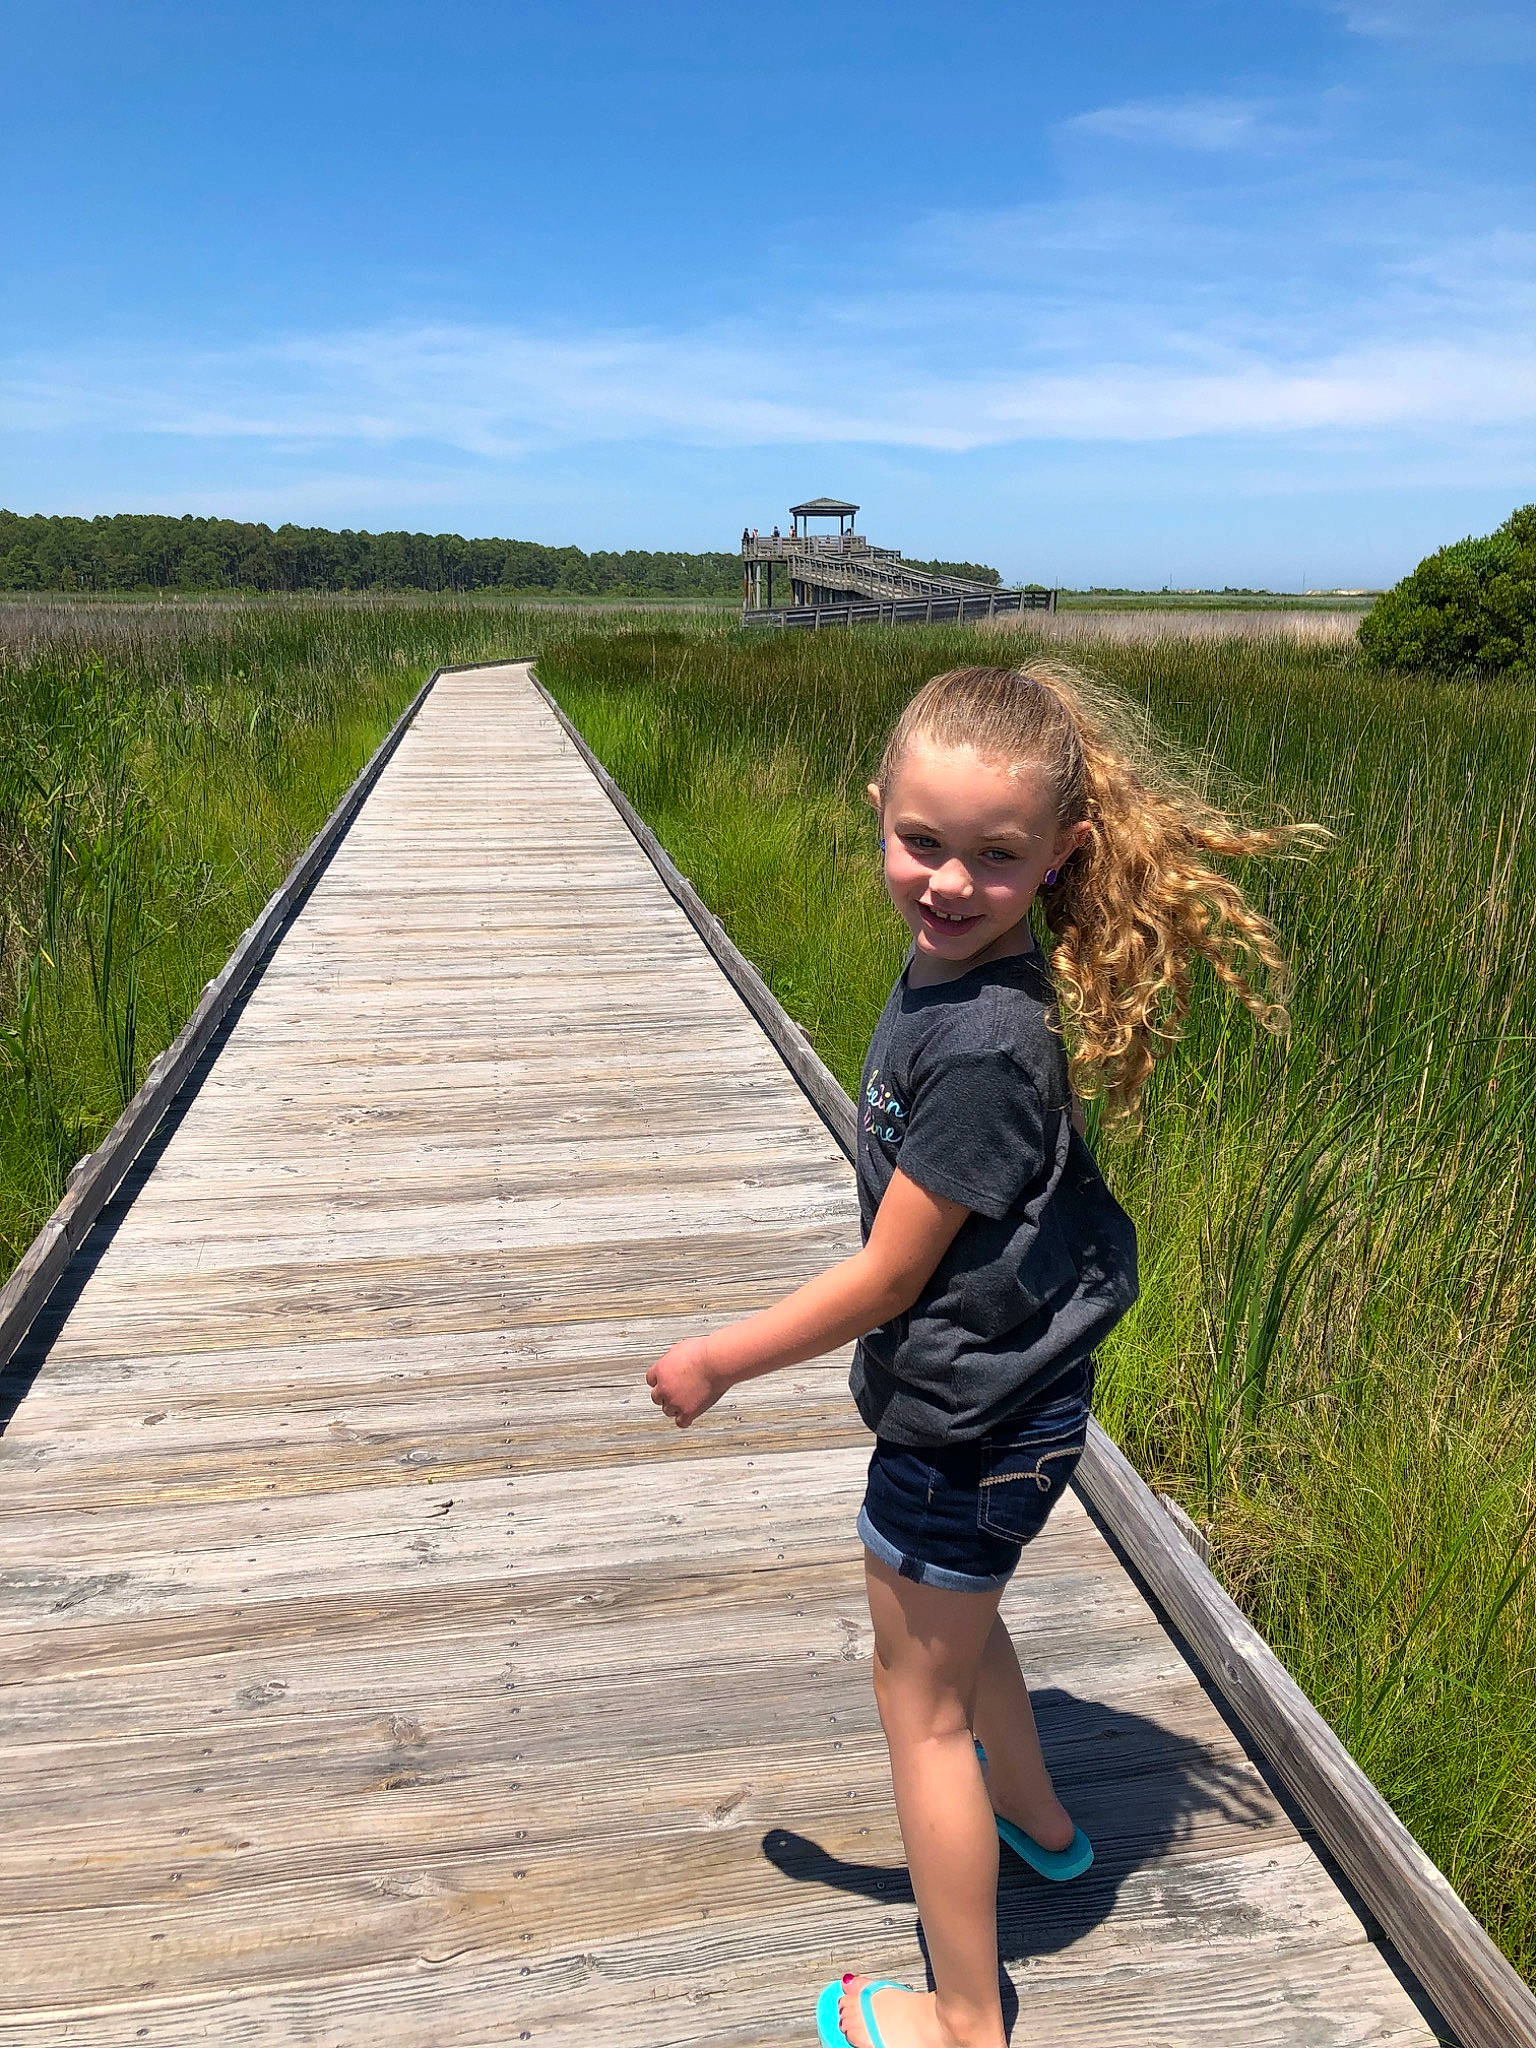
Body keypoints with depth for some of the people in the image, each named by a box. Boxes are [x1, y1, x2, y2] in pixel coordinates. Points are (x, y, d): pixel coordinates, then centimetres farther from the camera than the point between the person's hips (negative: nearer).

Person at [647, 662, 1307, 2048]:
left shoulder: (982, 1046, -32)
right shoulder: (954, 971, -5)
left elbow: (887, 1277, -24)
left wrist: (718, 1362, -12)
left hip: (969, 1419, -9)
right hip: (1007, 1395, 9)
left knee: (921, 1698, 12)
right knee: (954, 1618, 32)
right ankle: (1037, 1820, 60)